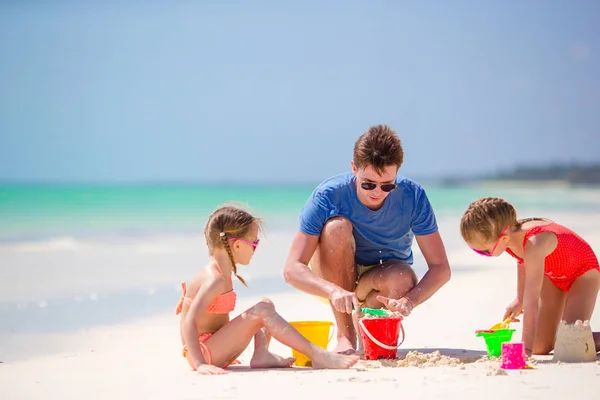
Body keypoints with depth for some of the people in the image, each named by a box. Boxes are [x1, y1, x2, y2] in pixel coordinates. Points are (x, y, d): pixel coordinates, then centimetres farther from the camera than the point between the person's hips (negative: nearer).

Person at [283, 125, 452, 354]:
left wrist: (409, 300, -39)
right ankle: (345, 336, -23)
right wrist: (335, 292, -48)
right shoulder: (328, 195, -25)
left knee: (403, 279, -35)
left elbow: (441, 268, -19)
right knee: (337, 227, -31)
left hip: (383, 280, 1)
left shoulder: (412, 196, -20)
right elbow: (292, 269, -29)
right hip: (333, 280, -1)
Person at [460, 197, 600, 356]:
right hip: (552, 274, 7)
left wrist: (526, 348, -45)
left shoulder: (534, 245, -42)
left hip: (583, 272, -7)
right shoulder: (511, 234, -19)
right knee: (540, 347, -5)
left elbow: (532, 301, -44)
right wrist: (519, 299, 10)